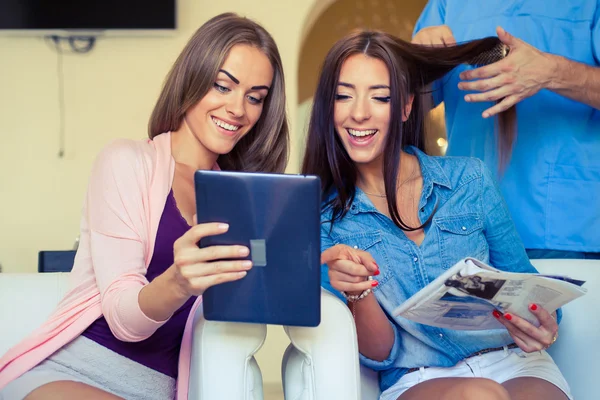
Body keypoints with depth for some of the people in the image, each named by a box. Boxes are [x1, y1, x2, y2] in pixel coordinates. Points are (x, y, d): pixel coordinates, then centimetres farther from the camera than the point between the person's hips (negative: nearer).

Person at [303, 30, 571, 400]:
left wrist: (543, 320, -11)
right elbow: (380, 355, 1)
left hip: (515, 365, 2)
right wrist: (358, 295, -21)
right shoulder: (324, 221, 2)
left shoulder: (469, 179, 4)